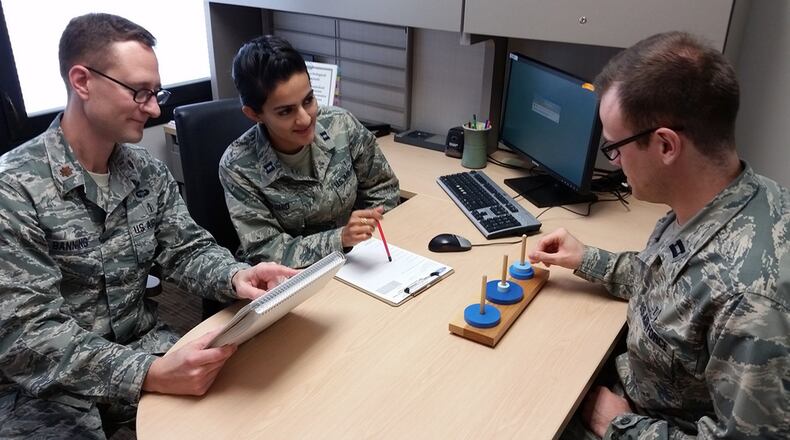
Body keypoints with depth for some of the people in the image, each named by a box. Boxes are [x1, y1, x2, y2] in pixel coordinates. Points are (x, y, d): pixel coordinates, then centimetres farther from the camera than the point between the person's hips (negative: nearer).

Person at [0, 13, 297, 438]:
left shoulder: (149, 173, 1)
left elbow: (187, 249, 3)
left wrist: (234, 275, -20)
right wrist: (147, 376, -35)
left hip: (142, 346, 5)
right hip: (47, 388, -4)